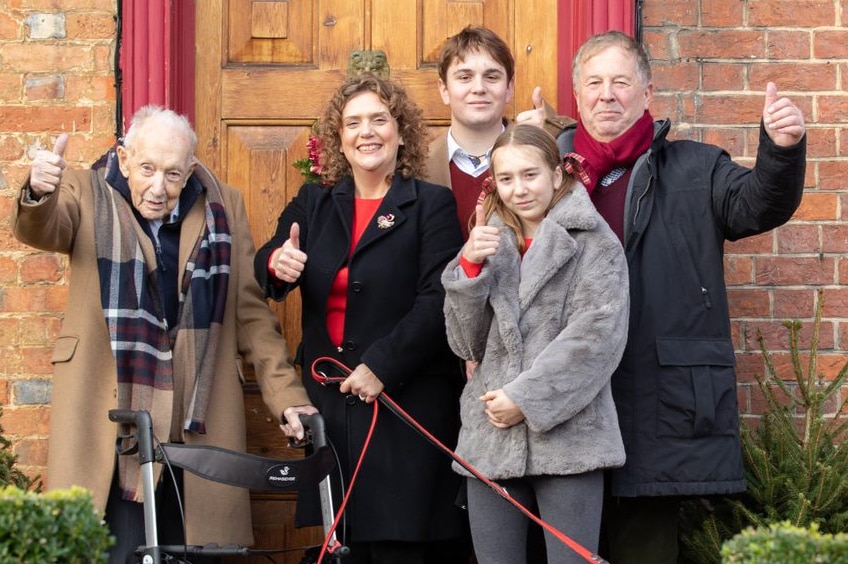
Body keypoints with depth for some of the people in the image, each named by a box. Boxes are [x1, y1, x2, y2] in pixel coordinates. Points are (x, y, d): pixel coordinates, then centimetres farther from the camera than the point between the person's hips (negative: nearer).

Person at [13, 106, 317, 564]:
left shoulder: (223, 209, 10)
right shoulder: (88, 196, 5)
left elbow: (251, 314, 11)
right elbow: (41, 230, -17)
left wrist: (285, 395, 2)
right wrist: (38, 193, -40)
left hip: (197, 426, 2)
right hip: (112, 424, -2)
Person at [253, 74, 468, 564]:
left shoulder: (432, 205, 0)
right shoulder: (313, 204, 13)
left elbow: (438, 300, -9)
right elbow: (264, 269, 6)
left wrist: (380, 367, -17)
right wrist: (276, 264, -18)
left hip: (406, 401, -4)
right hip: (329, 401, 4)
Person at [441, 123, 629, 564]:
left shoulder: (594, 243, 1)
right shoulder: (490, 244, 16)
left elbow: (597, 335, -10)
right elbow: (466, 344, 10)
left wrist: (527, 398, -13)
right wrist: (469, 267, -5)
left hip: (567, 435, -4)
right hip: (490, 439, 4)